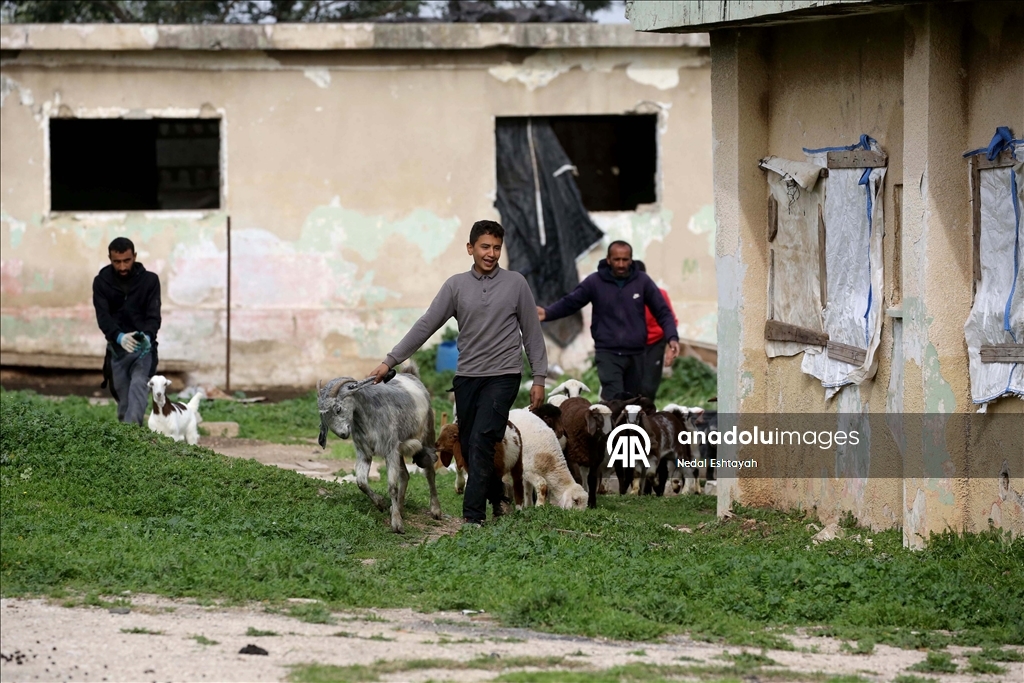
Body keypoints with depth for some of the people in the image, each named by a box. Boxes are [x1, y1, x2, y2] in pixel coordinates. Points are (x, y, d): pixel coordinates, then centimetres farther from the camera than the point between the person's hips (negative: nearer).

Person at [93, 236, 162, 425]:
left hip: (143, 347, -2)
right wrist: (119, 337, -33)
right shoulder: (102, 282, -2)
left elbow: (154, 316, -10)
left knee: (139, 387, -23)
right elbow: (103, 316, -12)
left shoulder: (149, 280, -3)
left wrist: (147, 335, -34)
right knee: (123, 400, 4)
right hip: (117, 349, 2)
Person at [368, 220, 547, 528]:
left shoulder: (515, 284, 1)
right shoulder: (456, 286, 5)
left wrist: (539, 378, 1)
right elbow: (425, 326, 3)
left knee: (481, 441, -15)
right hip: (467, 376, 4)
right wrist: (390, 361, -2)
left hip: (502, 376, -3)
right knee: (469, 445, 7)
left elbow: (532, 333, 5)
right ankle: (497, 497, 29)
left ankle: (473, 515, -17)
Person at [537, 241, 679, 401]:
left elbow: (663, 312, 4)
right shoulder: (595, 282, -2)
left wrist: (672, 337, -11)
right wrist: (547, 312, -18)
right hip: (607, 353, -2)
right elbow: (569, 303, 2)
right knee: (614, 400, -16)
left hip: (636, 354, 2)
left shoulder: (642, 281, 1)